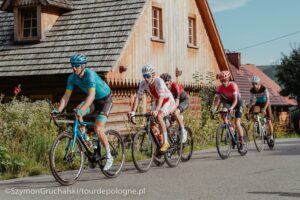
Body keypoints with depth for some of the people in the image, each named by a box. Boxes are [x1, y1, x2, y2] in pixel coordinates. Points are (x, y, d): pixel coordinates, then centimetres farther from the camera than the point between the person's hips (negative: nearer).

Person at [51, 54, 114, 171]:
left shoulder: (90, 74, -32)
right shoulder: (72, 78, -13)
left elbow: (91, 95, -42)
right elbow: (66, 96, -15)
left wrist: (81, 109, -55)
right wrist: (58, 110, -30)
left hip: (105, 100, -6)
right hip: (93, 100, 6)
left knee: (97, 128, -18)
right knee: (76, 113, -22)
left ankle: (109, 157, -3)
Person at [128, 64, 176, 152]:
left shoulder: (159, 81, -31)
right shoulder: (143, 83, -16)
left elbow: (161, 97, -42)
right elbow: (138, 97, -17)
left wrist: (156, 110, -56)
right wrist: (133, 111, -30)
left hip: (168, 100, -6)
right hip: (157, 101, 6)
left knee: (159, 116, -30)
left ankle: (165, 142, -23)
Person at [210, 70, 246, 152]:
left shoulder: (233, 85, -30)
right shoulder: (219, 88, -18)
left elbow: (235, 100, -37)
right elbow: (217, 100, -24)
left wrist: (231, 108, -54)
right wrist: (213, 109, -43)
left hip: (237, 102, -4)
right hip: (228, 102, 4)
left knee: (237, 123, -13)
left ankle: (242, 143, -4)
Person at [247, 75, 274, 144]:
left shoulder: (264, 89, -29)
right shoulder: (252, 90, -19)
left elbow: (268, 100, -34)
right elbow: (251, 101, -14)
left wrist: (264, 109, -47)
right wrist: (248, 110, -27)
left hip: (266, 103, -3)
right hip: (258, 103, 3)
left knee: (268, 120, -8)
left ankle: (271, 136, 5)